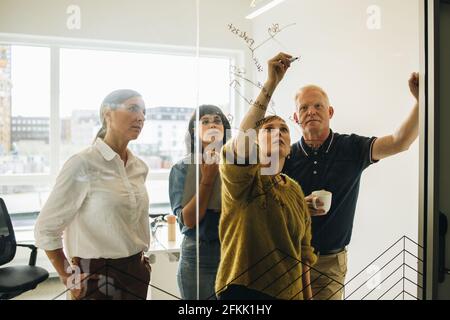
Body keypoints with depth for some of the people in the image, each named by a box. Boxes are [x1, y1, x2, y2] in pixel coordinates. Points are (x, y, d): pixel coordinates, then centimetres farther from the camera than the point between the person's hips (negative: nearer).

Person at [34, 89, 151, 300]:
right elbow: (45, 229, -12)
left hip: (137, 272, 6)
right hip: (97, 275, -6)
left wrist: (140, 263, 13)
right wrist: (69, 280, -6)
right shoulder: (83, 164, -16)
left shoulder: (140, 167, 3)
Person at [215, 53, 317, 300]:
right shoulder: (241, 181, -9)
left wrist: (308, 295, 10)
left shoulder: (295, 190, 7)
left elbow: (303, 250, 12)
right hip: (243, 291, -5)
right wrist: (271, 83, -31)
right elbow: (241, 144, -31)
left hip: (289, 293, 6)